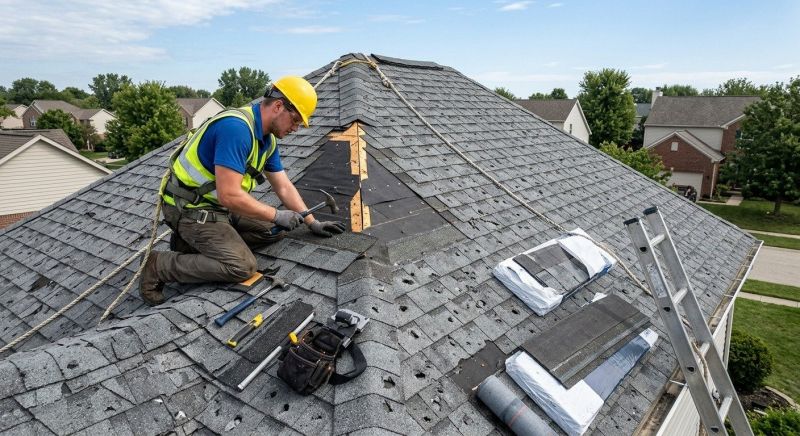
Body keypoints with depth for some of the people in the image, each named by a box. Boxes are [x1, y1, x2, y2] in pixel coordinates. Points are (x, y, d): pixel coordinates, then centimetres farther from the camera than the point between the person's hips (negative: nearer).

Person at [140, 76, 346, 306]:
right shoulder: (236, 128, -27)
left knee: (274, 230, 6)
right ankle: (159, 265, -4)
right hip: (191, 208, -9)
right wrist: (277, 215, -21)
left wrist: (313, 223, 7)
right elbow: (229, 195, -31)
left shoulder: (267, 138, 3)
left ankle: (197, 241, 8)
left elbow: (284, 187, 9)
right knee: (243, 267, -19)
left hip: (221, 205, 9)